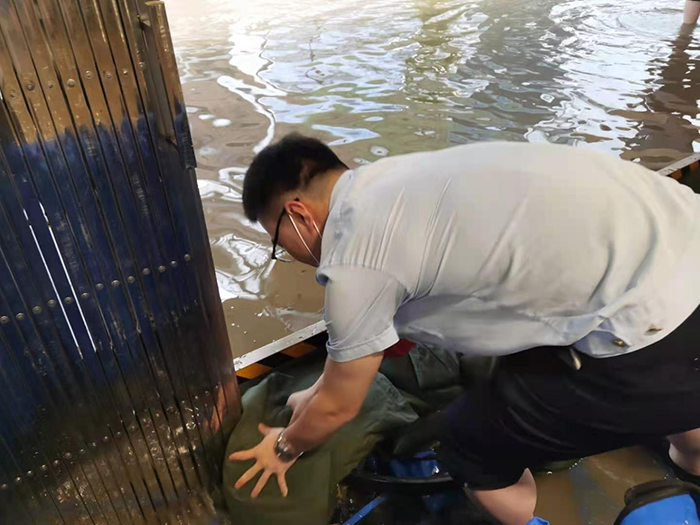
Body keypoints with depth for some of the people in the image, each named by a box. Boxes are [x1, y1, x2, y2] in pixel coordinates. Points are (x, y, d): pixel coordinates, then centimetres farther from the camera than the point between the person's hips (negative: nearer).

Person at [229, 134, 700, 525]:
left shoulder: (354, 262, -14)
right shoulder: (388, 184, 12)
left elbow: (340, 406, 4)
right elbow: (365, 334, 25)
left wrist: (286, 447, 24)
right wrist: (320, 390, 36)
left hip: (655, 337, -8)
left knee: (471, 449, 11)